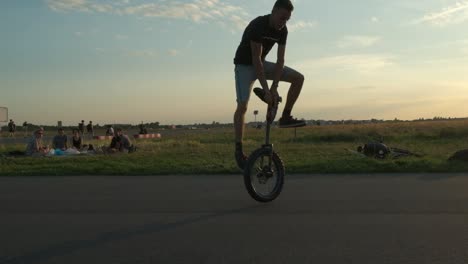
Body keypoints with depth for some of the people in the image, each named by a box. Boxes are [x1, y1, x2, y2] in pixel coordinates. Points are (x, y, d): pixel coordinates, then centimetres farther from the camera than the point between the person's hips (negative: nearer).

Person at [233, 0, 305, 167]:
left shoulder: (282, 30, -8)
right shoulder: (257, 25, -27)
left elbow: (280, 60, -10)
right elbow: (256, 59, -31)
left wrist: (274, 87, -20)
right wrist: (266, 89, -32)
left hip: (262, 64, 6)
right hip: (245, 66, -6)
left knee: (298, 78, -6)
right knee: (242, 106, -20)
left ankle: (285, 117, 0)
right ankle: (238, 149, -13)